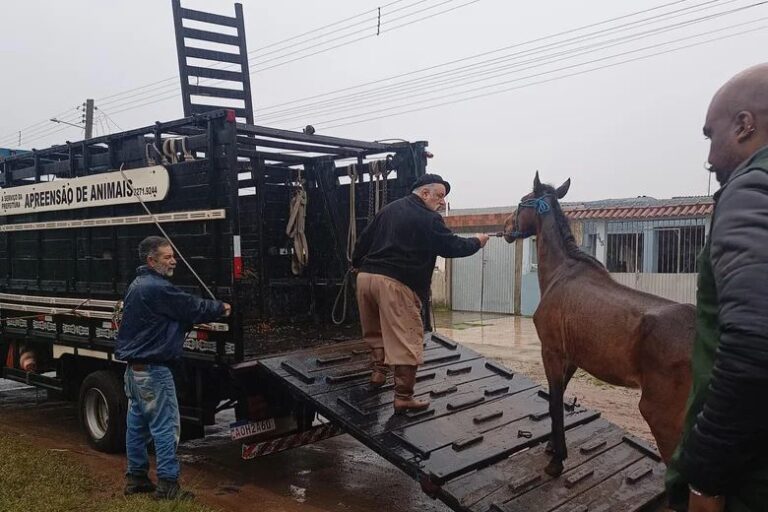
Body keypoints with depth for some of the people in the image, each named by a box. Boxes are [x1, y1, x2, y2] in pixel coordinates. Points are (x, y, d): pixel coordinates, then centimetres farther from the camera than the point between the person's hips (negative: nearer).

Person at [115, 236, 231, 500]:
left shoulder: (137, 286, 13)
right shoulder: (158, 289, -20)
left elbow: (181, 311, 14)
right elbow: (193, 307, -12)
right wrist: (221, 308, 4)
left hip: (134, 367, 10)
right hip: (153, 370, -10)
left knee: (137, 423, 16)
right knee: (166, 426, -5)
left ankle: (135, 477, 25)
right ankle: (167, 483, -1)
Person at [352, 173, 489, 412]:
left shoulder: (389, 209, 18)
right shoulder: (429, 219, -3)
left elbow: (365, 238, 23)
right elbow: (451, 246, 0)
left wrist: (357, 263, 37)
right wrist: (477, 242, 17)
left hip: (366, 277, 8)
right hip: (395, 284, -7)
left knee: (376, 331, 27)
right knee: (407, 341, -3)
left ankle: (378, 371, 23)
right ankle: (403, 397, -2)